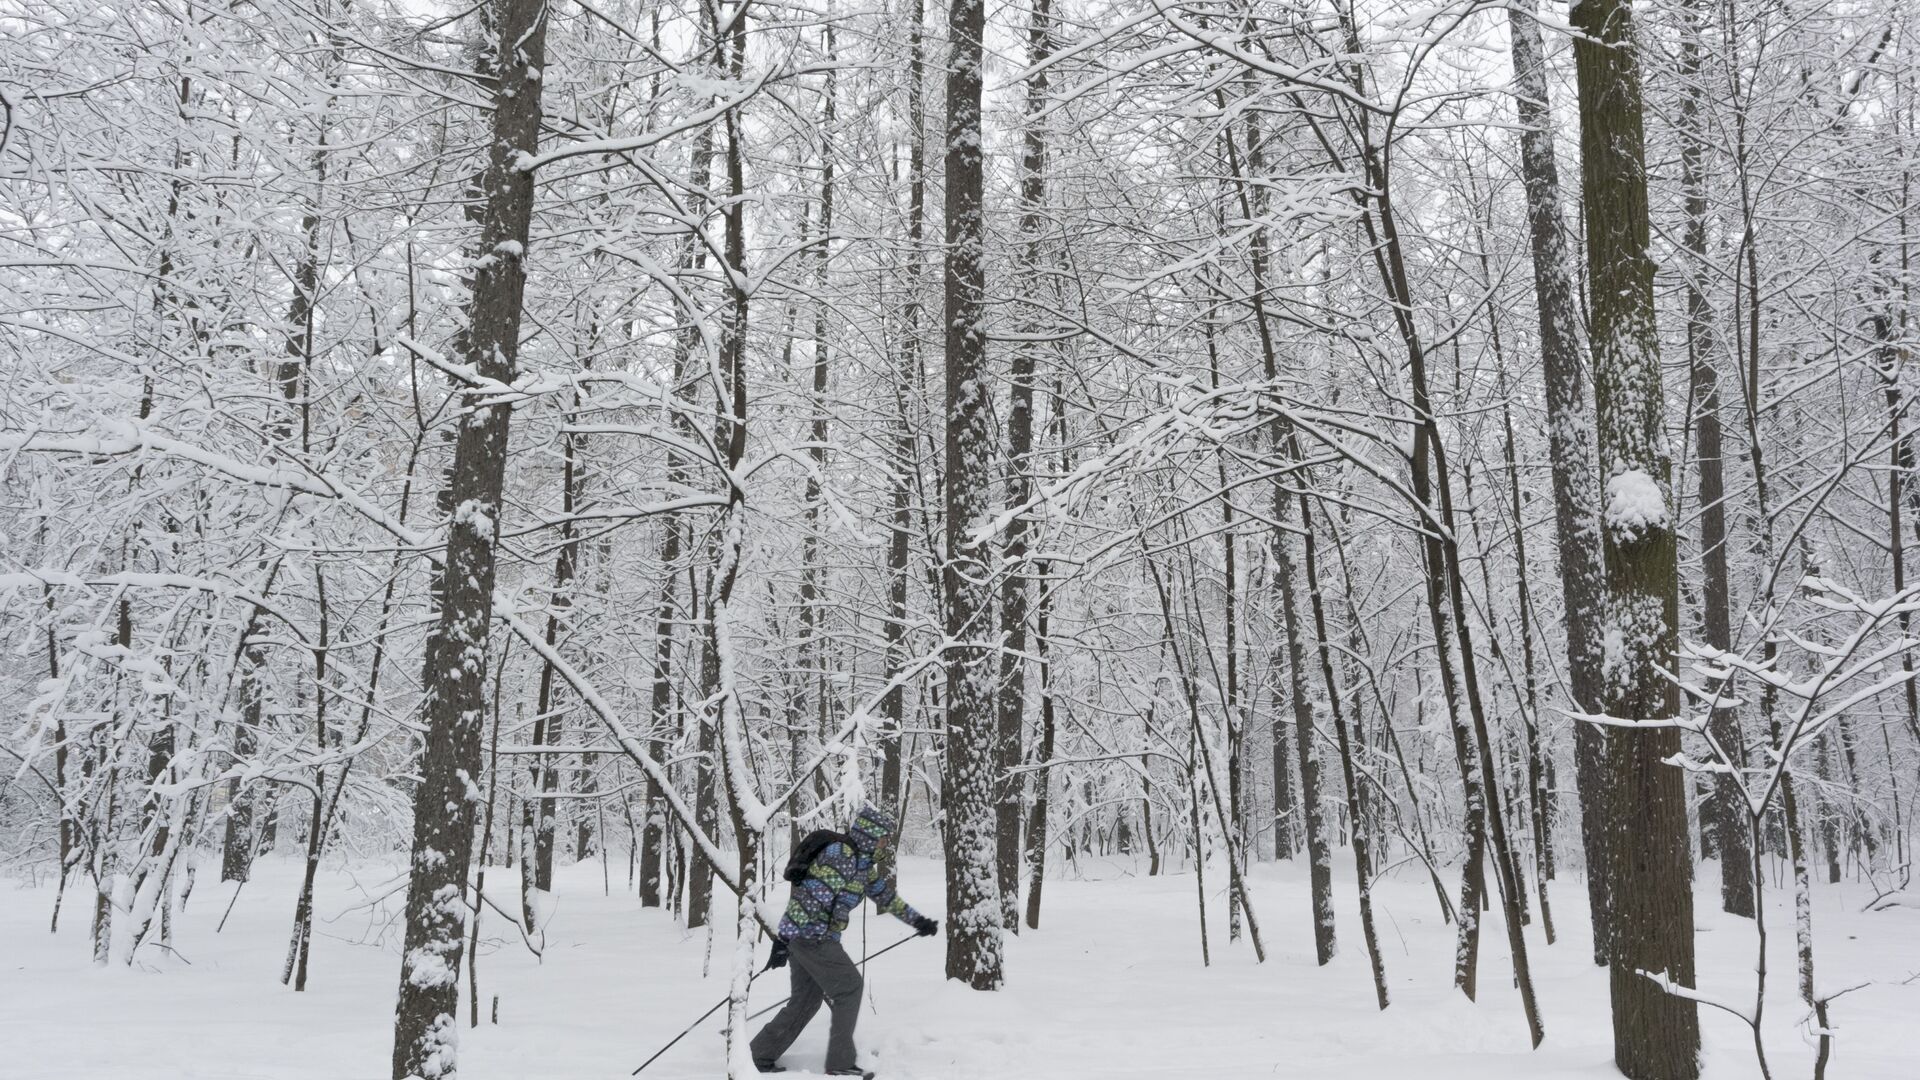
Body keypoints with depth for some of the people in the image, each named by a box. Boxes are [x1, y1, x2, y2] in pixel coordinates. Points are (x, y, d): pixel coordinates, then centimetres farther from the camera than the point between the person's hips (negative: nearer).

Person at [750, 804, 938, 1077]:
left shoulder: (862, 862, 13)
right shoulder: (840, 855, -18)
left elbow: (886, 896, 26)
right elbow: (811, 898, -23)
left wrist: (917, 920, 28)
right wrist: (783, 942, -25)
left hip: (816, 937, 10)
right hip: (810, 935, -10)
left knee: (806, 1000, 14)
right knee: (849, 987, -6)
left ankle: (760, 1054, 22)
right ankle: (840, 1064, -1)